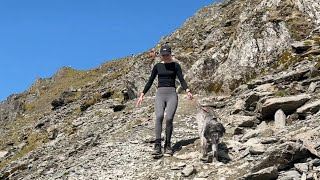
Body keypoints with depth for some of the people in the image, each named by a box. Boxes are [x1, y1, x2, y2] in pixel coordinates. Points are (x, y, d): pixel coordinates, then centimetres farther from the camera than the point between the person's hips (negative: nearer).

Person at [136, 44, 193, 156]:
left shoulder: (175, 65, 9)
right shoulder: (157, 66, 14)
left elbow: (181, 80, -2)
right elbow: (150, 81, 16)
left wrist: (187, 91, -20)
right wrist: (142, 95, 9)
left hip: (172, 94, -1)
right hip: (160, 94, 1)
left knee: (169, 118, -18)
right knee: (159, 116, -25)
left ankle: (168, 145, -2)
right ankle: (157, 146, -28)